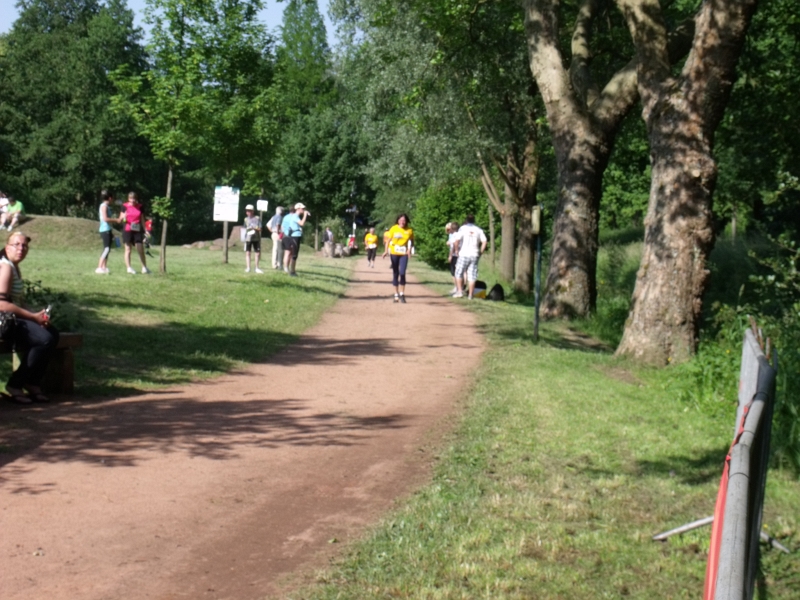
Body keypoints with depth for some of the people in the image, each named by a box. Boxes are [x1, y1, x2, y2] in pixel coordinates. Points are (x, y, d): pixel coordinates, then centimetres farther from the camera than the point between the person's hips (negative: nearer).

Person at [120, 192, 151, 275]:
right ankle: (129, 267, 4)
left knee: (140, 249, -1)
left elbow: (142, 220, 12)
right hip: (128, 230, -1)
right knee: (128, 249, 2)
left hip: (137, 230, 1)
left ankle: (144, 267, 8)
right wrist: (123, 218, -19)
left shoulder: (140, 207, 7)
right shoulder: (125, 206, 2)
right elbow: (121, 219, 5)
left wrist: (145, 230, 7)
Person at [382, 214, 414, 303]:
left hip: (404, 254, -1)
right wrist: (386, 250, -12)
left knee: (402, 273, -14)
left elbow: (411, 241, 9)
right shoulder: (394, 228, -3)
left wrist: (410, 249, -8)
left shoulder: (409, 230, -1)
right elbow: (388, 240, -1)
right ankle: (396, 294, 15)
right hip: (394, 253, 1)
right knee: (395, 274, 6)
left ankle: (402, 294, -2)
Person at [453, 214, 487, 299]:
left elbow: (457, 240, -13)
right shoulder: (478, 229, 9)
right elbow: (484, 241, -1)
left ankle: (460, 292, 1)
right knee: (472, 276, 4)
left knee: (459, 273, 9)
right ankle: (471, 295, 2)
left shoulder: (463, 228, 0)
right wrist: (480, 252, 5)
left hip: (464, 254, -3)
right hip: (474, 255, 3)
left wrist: (457, 250, -1)